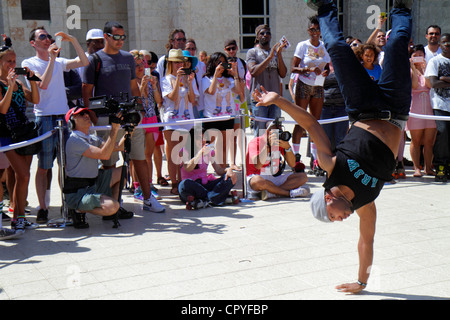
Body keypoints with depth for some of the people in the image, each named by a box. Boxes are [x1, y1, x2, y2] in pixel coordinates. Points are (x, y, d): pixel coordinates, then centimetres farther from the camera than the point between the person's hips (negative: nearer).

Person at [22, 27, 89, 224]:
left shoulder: (59, 62, 15)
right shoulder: (29, 63, 1)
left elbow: (84, 62, 4)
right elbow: (43, 84, -14)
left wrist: (73, 41, -3)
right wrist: (51, 59, -15)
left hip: (64, 116, 4)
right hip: (45, 118, -4)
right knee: (44, 167, -2)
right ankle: (43, 208, 5)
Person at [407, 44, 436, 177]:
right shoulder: (409, 70, 6)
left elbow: (430, 85, -4)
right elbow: (414, 86, -13)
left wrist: (425, 69, -9)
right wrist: (414, 68, -13)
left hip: (429, 106, 3)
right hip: (415, 106, -3)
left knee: (429, 140, 2)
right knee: (416, 140, -1)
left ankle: (428, 168, 9)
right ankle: (417, 168, 4)